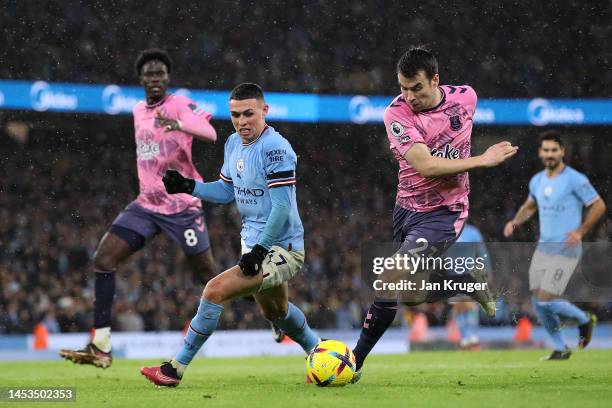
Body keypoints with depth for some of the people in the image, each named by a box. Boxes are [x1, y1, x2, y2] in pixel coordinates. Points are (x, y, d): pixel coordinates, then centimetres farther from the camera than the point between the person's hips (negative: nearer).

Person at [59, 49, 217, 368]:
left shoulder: (180, 105, -10)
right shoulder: (139, 112, 13)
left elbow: (210, 134, -31)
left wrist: (179, 124, -49)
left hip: (183, 205, -6)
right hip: (147, 204, 6)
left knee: (208, 275, -2)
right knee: (103, 258, -10)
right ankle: (101, 347, -11)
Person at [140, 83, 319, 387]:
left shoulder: (275, 149, -21)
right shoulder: (233, 144, 5)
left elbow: (282, 207, -24)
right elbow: (226, 191, 17)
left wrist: (259, 250, -26)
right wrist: (188, 187, 2)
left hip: (281, 249, -10)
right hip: (255, 245, 10)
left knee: (216, 291, -20)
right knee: (274, 311, 28)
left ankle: (175, 370, -12)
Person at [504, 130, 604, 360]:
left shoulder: (575, 179, -12)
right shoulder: (537, 181, 9)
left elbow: (599, 206, -8)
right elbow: (529, 206, 26)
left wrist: (580, 231, -18)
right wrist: (515, 222, 7)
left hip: (566, 250, -7)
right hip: (543, 248, 7)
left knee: (546, 301, -14)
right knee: (538, 303, 4)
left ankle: (584, 321, 13)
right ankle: (561, 349, 20)